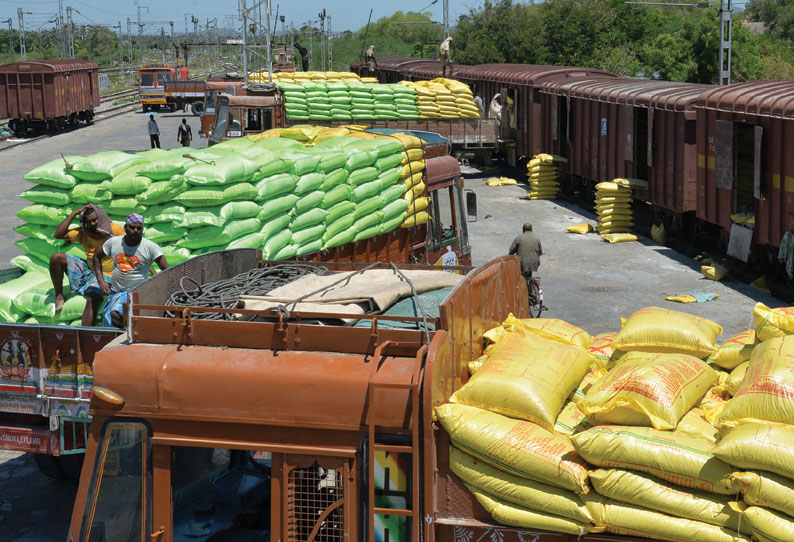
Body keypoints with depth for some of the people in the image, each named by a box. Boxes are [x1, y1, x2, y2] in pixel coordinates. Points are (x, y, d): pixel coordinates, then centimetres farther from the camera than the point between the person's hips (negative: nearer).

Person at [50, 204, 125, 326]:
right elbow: (58, 234, -6)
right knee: (56, 258, -11)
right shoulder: (82, 233, 2)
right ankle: (59, 296, 0)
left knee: (92, 299, -33)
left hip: (105, 275, -5)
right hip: (87, 269, 5)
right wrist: (74, 214, -7)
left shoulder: (114, 230, -8)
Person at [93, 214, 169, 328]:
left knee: (116, 314, -31)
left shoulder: (150, 247, -9)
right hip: (114, 292, 6)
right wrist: (101, 281, 9)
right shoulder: (113, 242, 2)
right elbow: (96, 256, 18)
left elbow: (167, 271, -9)